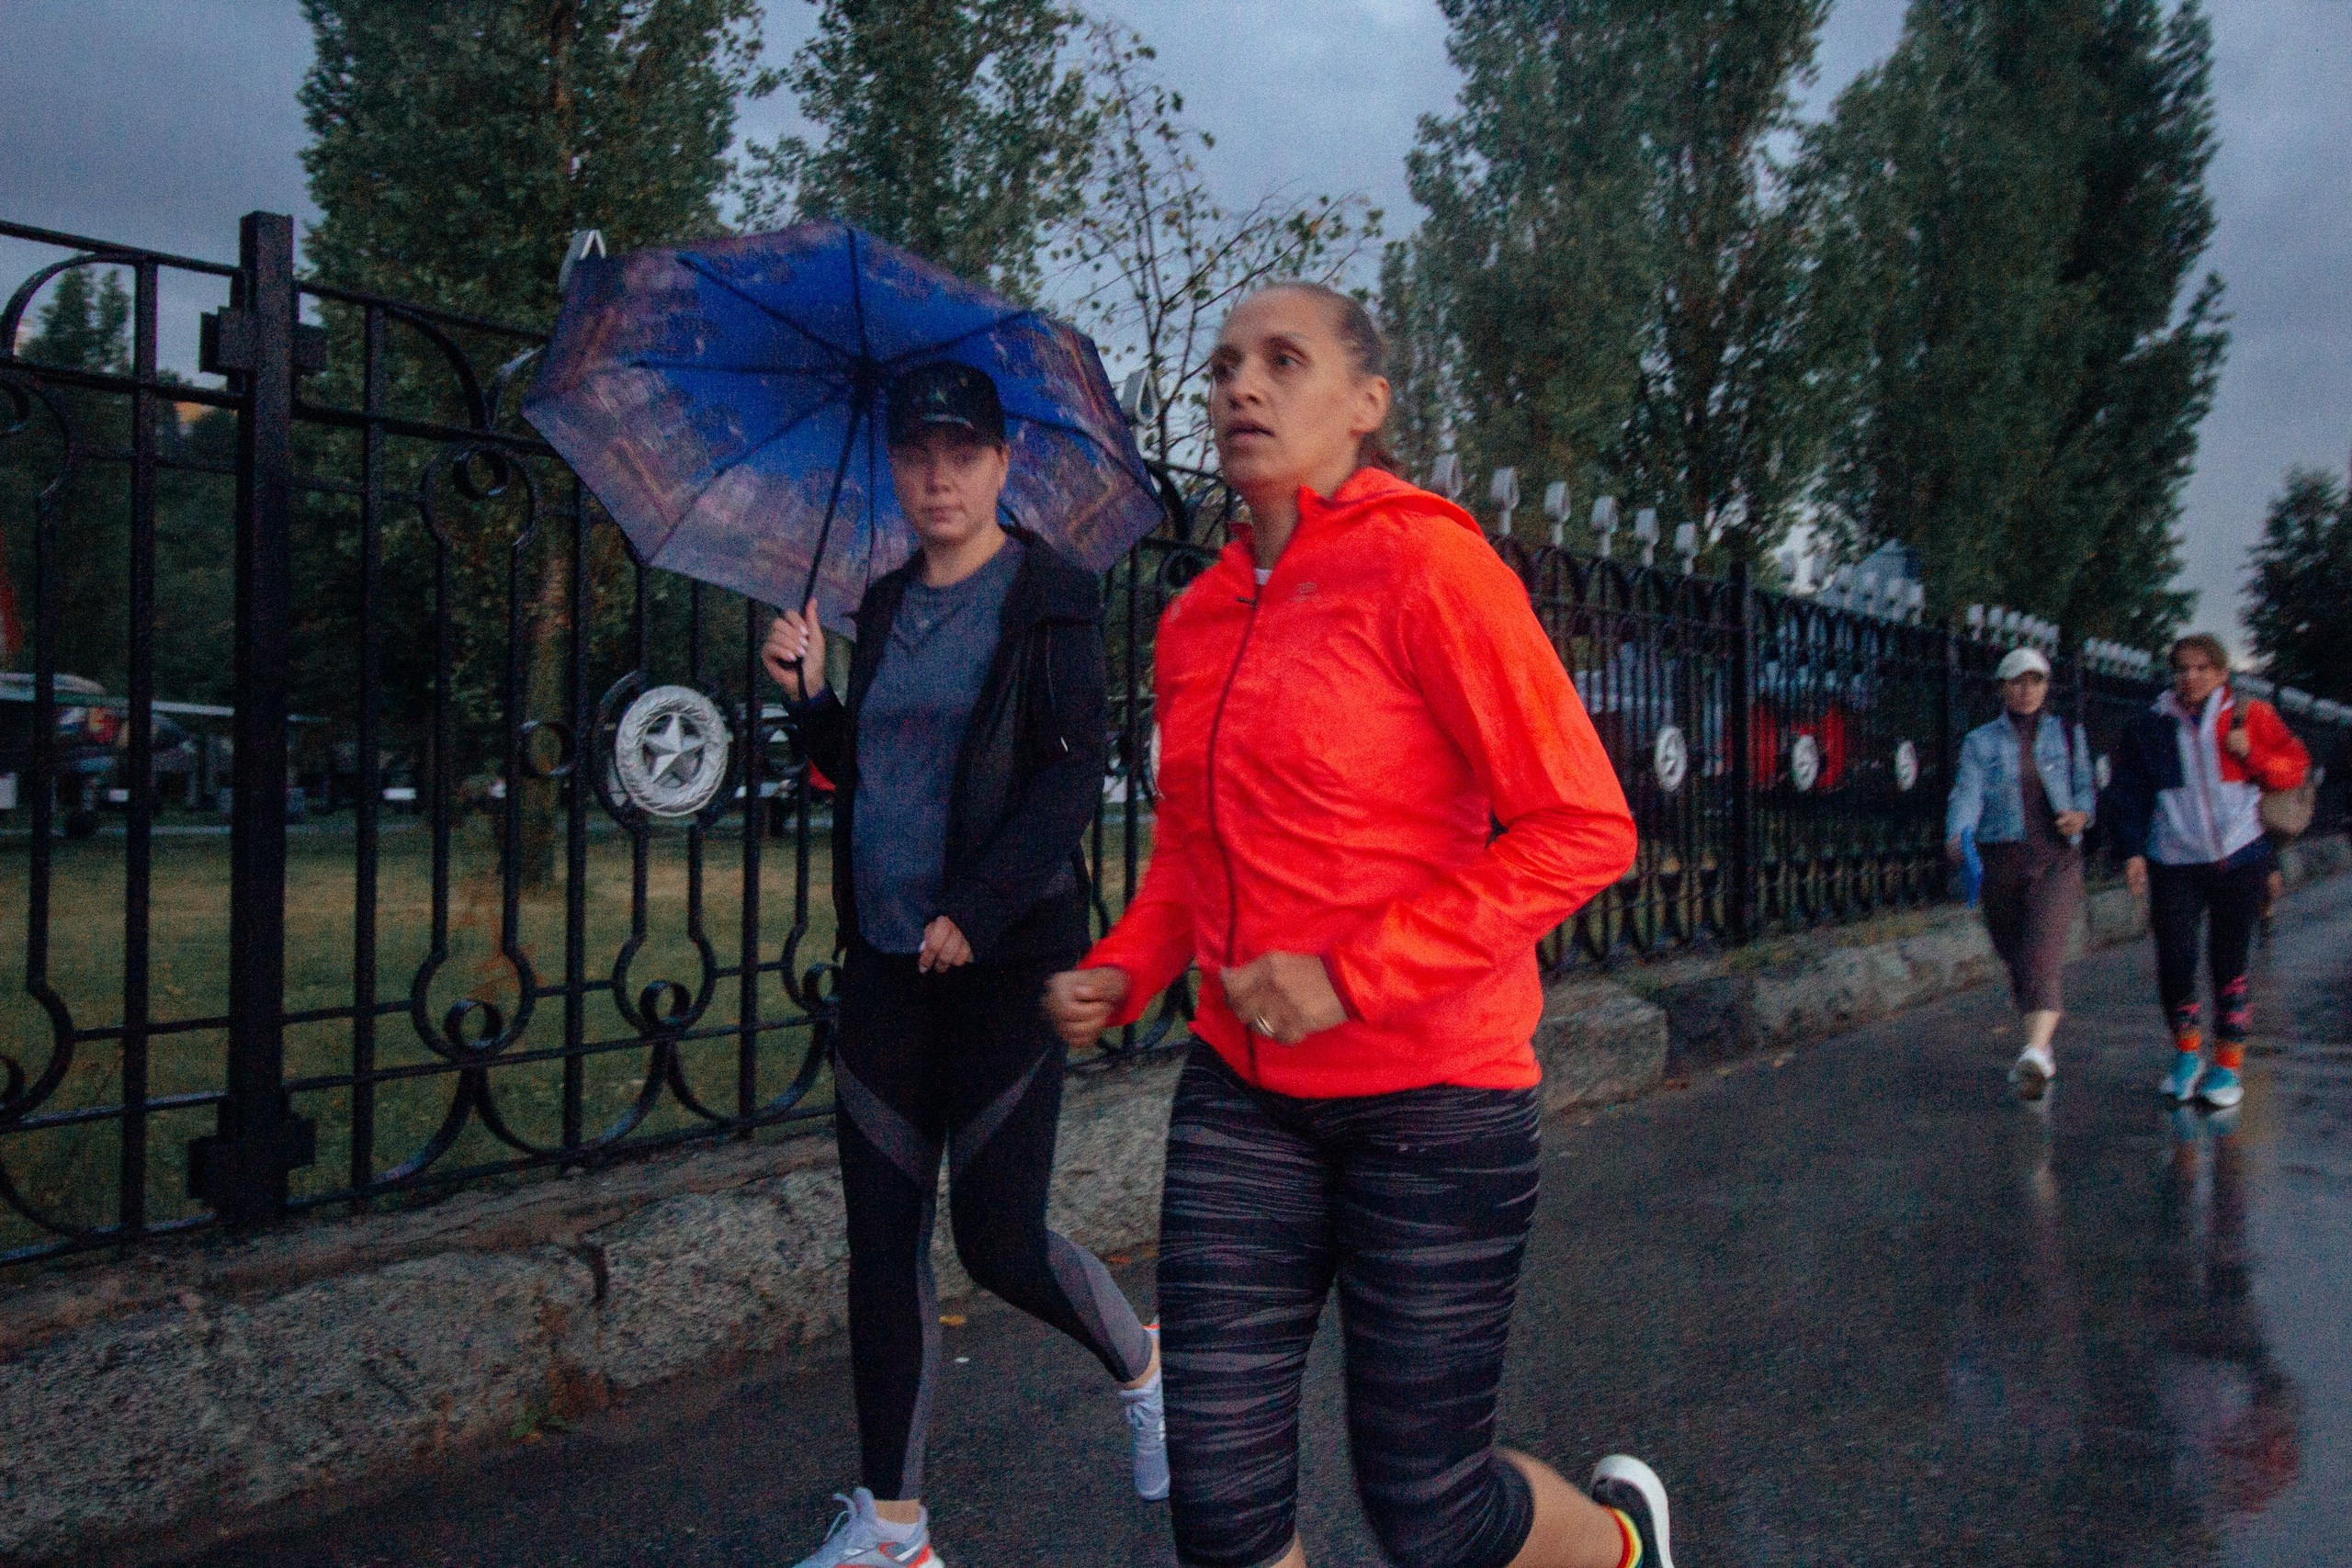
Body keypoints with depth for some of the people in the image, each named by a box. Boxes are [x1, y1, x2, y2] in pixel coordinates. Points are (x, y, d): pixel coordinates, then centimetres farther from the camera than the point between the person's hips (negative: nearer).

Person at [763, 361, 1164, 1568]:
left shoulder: (1048, 597, -4)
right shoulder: (887, 607, 14)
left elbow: (1074, 774, -12)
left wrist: (979, 910, -20)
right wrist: (809, 695, 3)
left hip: (1007, 958, -6)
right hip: (888, 965, 6)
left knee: (1000, 1240, -3)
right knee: (882, 1239, 6)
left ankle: (1141, 1368, 29)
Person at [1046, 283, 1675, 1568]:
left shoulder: (1422, 563, -12)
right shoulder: (1196, 617, 7)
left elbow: (1584, 828, -16)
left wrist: (1351, 976, -21)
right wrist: (1123, 971, 2)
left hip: (1429, 1099, -5)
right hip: (1240, 1096, 5)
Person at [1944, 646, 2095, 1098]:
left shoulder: (2068, 735, 12)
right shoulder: (1980, 742, 8)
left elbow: (2085, 786, 16)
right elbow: (1967, 793, -7)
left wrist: (2081, 814, -8)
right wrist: (1956, 838, -26)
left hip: (2057, 860, -1)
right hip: (2001, 860, 1)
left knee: (2042, 952, -18)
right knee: (2015, 958, 9)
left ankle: (2036, 1052, -31)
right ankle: (2045, 1048, 30)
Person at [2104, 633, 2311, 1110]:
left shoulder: (2251, 716, 6)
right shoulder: (2149, 726, 7)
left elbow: (2295, 766, 8)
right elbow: (2127, 793, 9)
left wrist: (2252, 756, -11)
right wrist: (2132, 850, 1)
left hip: (2240, 858, 0)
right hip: (2174, 861, 1)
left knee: (2229, 962, 2)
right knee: (2174, 959, -8)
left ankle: (2227, 1066, 14)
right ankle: (2187, 1053, 13)